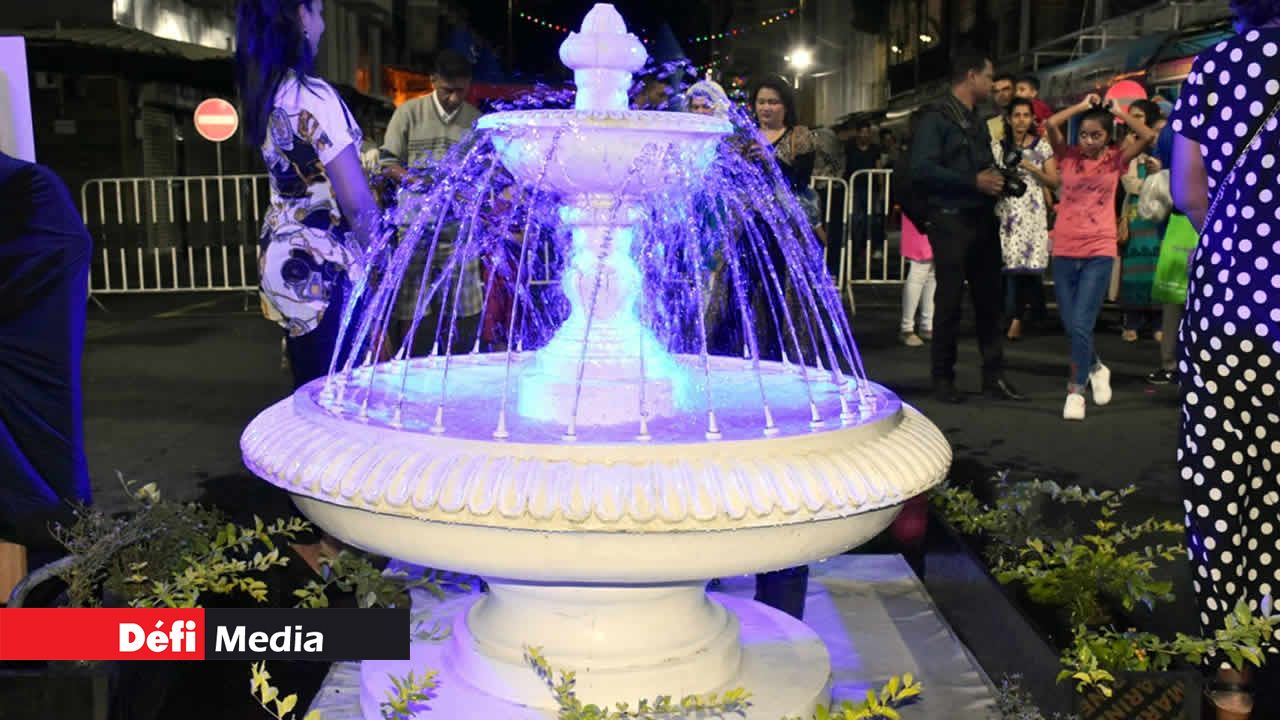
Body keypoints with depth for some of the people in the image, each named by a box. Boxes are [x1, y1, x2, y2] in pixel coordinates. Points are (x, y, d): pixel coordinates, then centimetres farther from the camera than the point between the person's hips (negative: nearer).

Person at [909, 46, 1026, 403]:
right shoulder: (936, 117, -8)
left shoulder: (977, 121, 18)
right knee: (949, 301, -1)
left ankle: (993, 375, 15)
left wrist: (997, 179, 4)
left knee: (989, 298, 8)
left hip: (983, 218, 8)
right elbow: (922, 169, -19)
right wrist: (973, 181, -19)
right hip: (951, 220, -8)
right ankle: (943, 377, 9)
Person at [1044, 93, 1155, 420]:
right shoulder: (1068, 155, 3)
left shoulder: (1115, 159, 2)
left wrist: (1118, 111, -3)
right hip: (1064, 250, 2)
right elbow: (1051, 124, -11)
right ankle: (1095, 368, 35)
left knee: (1081, 326, -9)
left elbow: (1148, 136, -12)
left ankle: (1075, 390, 3)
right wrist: (1083, 106, -2)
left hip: (1099, 252, -2)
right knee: (1071, 327, 9)